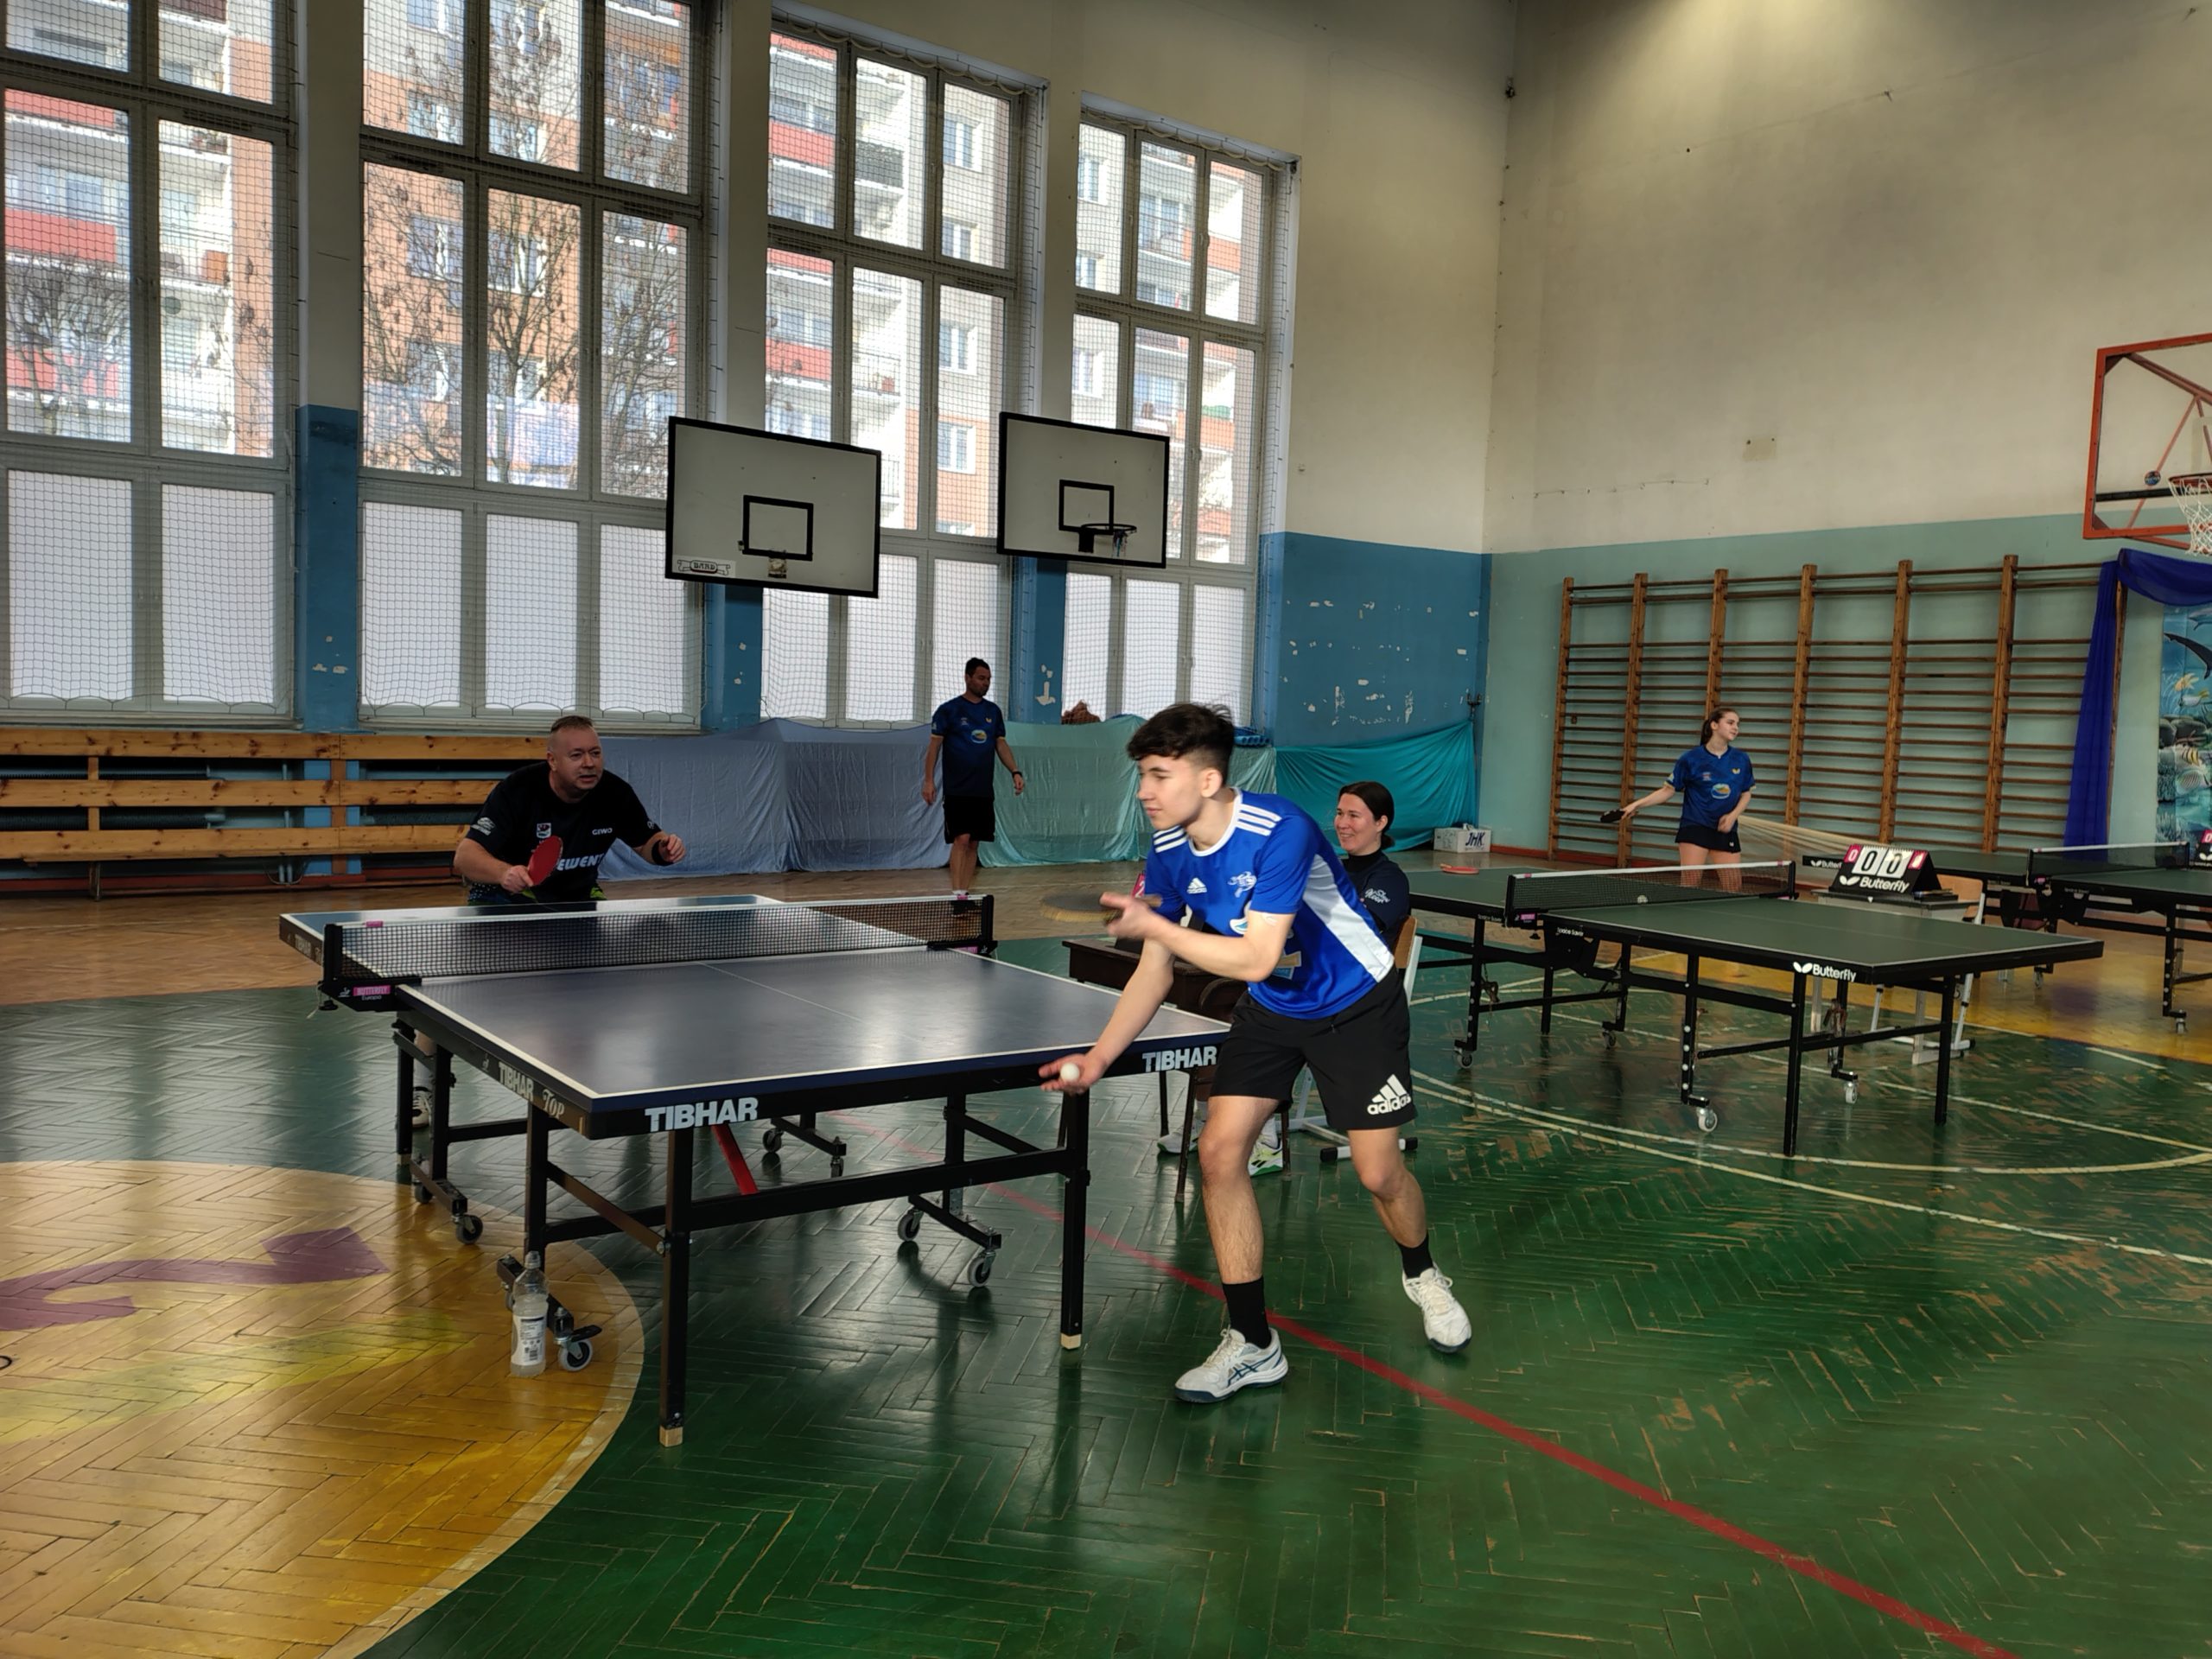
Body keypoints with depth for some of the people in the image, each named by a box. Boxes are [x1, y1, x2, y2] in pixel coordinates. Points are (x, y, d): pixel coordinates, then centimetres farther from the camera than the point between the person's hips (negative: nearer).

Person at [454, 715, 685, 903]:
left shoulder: (615, 793, -14)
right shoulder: (517, 790, -26)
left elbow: (647, 841, 3)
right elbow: (464, 856, -32)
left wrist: (664, 850, -22)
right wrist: (504, 873, -54)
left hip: (578, 897, 4)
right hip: (506, 896, -4)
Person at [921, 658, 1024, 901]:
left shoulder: (993, 711, 12)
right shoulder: (948, 709, -2)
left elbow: (1001, 745, 14)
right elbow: (934, 746, -3)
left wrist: (1015, 772, 0)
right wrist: (928, 780, -11)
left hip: (983, 791, 5)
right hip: (957, 790, -5)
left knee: (973, 844, 6)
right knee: (961, 839, -13)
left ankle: (964, 894, 13)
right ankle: (957, 895, -12)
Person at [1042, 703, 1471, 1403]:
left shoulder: (1281, 832, -33)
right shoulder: (1168, 855, -11)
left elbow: (1256, 958, -37)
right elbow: (1155, 971, -1)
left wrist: (1152, 924, -32)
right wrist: (1100, 1056, -11)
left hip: (1355, 1005, -5)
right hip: (1268, 1011, 6)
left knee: (1379, 1172, -2)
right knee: (1219, 1152, -8)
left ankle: (1421, 1274, 35)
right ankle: (1252, 1344, 5)